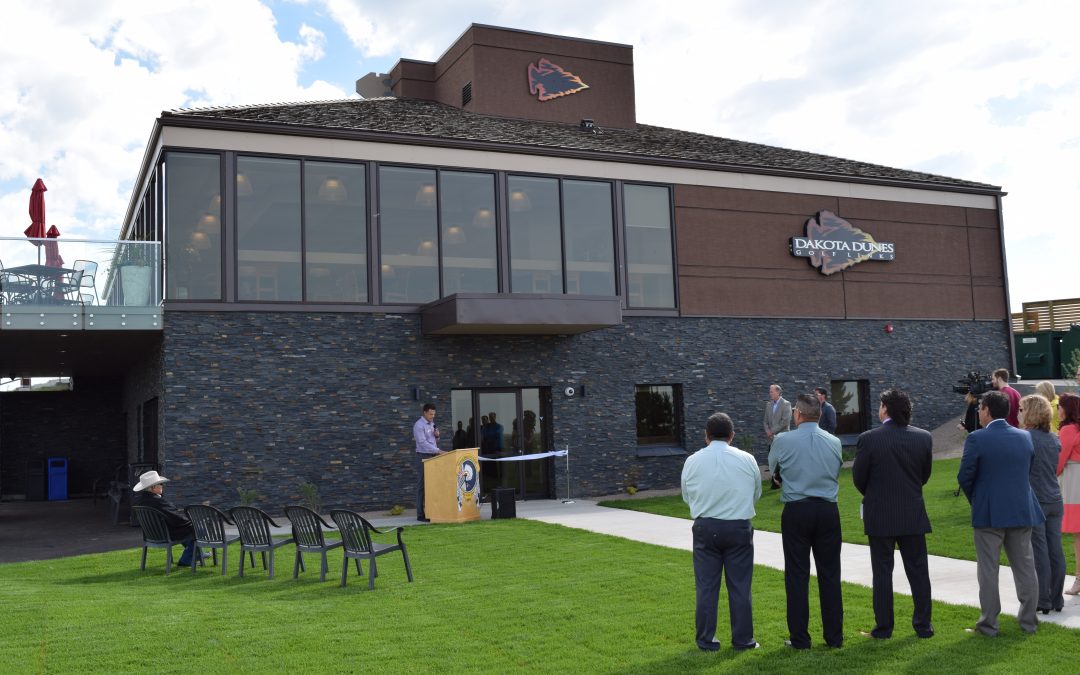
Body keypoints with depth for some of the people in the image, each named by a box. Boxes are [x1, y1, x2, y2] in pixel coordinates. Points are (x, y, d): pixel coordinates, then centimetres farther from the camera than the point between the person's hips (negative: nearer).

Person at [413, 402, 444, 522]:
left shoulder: (432, 424, 15)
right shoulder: (419, 425, -11)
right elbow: (423, 442, -19)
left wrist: (437, 436, 0)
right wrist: (438, 450, -24)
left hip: (433, 457, 8)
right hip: (423, 457, -8)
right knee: (422, 486, -4)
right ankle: (421, 515, -1)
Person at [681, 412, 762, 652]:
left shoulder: (693, 461, -3)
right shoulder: (747, 459, -3)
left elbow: (687, 496, 7)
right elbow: (756, 494, 9)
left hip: (705, 527, 0)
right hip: (739, 527, 0)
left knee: (706, 587, 8)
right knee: (740, 586, 9)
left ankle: (706, 640, 13)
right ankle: (743, 639, 15)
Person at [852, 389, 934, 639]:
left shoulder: (868, 439, -14)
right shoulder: (924, 437, -4)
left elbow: (859, 477, -6)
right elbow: (925, 475, 6)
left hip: (880, 515, -3)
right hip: (913, 514, 3)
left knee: (882, 572, 6)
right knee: (918, 571, 13)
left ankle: (883, 628, 12)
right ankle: (923, 625, 19)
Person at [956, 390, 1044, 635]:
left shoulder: (976, 439, -13)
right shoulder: (1025, 437, 3)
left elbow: (965, 477, -10)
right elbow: (1028, 471, 10)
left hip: (989, 513, -4)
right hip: (1022, 511, 4)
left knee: (988, 570, 4)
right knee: (1025, 567, 14)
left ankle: (989, 623, 9)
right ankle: (1028, 620, 21)